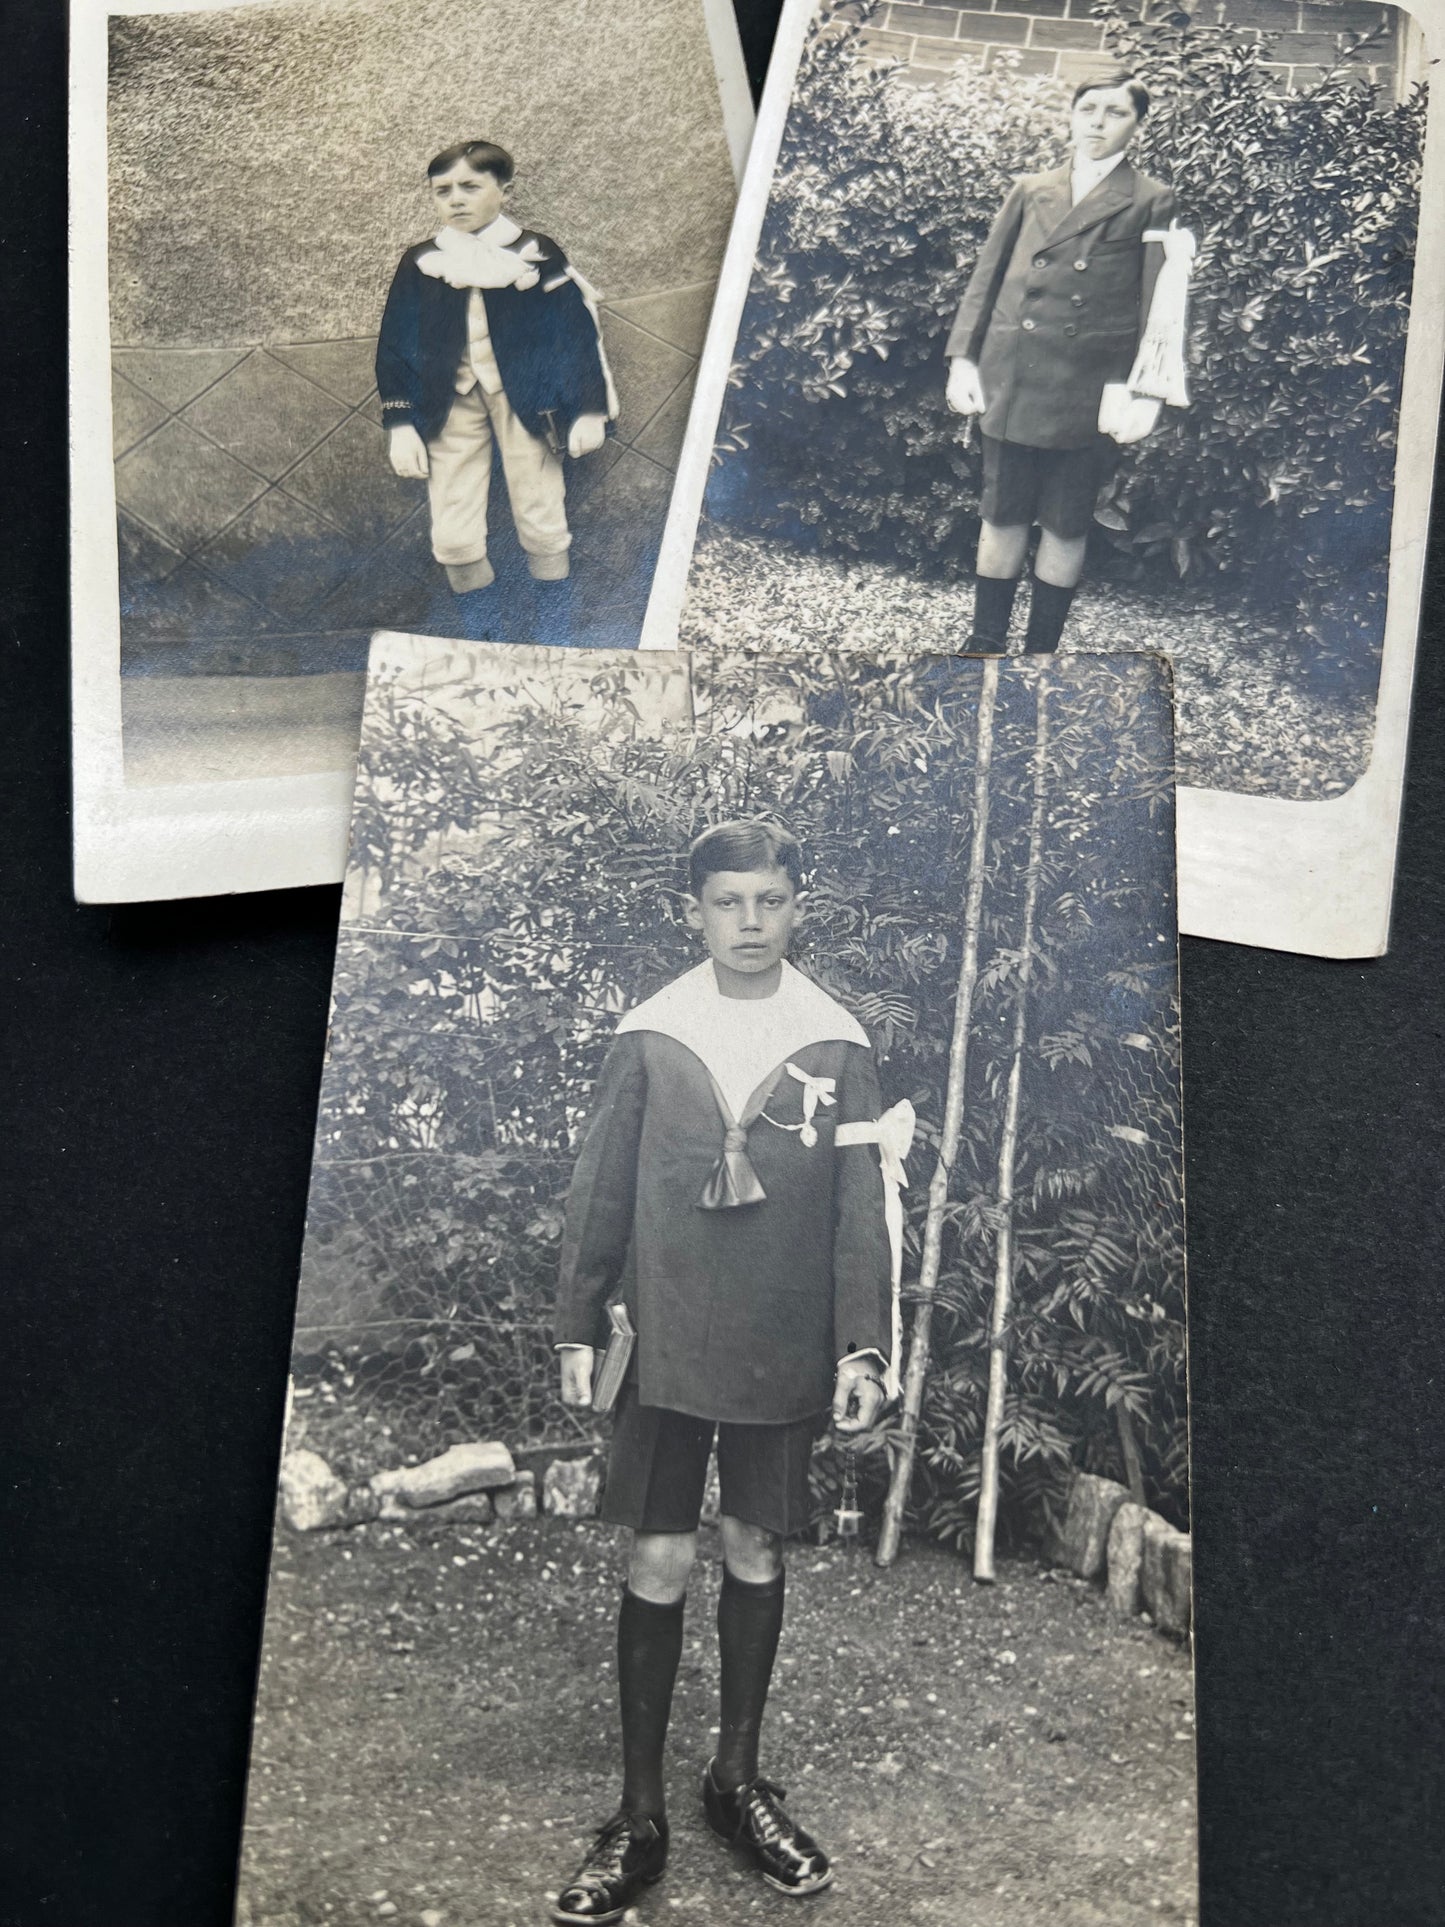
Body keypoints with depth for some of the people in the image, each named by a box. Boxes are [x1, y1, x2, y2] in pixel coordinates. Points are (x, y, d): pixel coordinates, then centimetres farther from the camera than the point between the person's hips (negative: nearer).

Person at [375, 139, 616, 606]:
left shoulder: (537, 255, -2)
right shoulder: (420, 264, 3)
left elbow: (577, 335, -1)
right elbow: (395, 349, 4)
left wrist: (589, 411, -5)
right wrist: (401, 425, -2)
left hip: (525, 398, -2)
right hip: (452, 403, 2)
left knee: (539, 509, 6)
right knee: (453, 532, -1)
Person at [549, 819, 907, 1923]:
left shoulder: (837, 1045, -1)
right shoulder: (650, 1036, -2)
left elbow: (861, 1208, 0)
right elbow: (601, 1191, 2)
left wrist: (863, 1346, -4)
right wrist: (579, 1327, 2)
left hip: (785, 1349, 1)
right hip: (667, 1343, -1)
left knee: (758, 1554, 13)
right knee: (660, 1562, 2)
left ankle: (739, 1778, 32)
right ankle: (640, 1817, 15)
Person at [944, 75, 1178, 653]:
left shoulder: (1151, 202, 6)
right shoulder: (1029, 191, 14)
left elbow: (1158, 303, 1)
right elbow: (986, 276, 14)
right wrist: (963, 358, 4)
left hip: (1088, 390, -2)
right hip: (1010, 381, 2)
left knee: (1066, 527, 3)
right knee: (1002, 516, 5)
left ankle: (1041, 650, 14)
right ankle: (986, 643, 15)